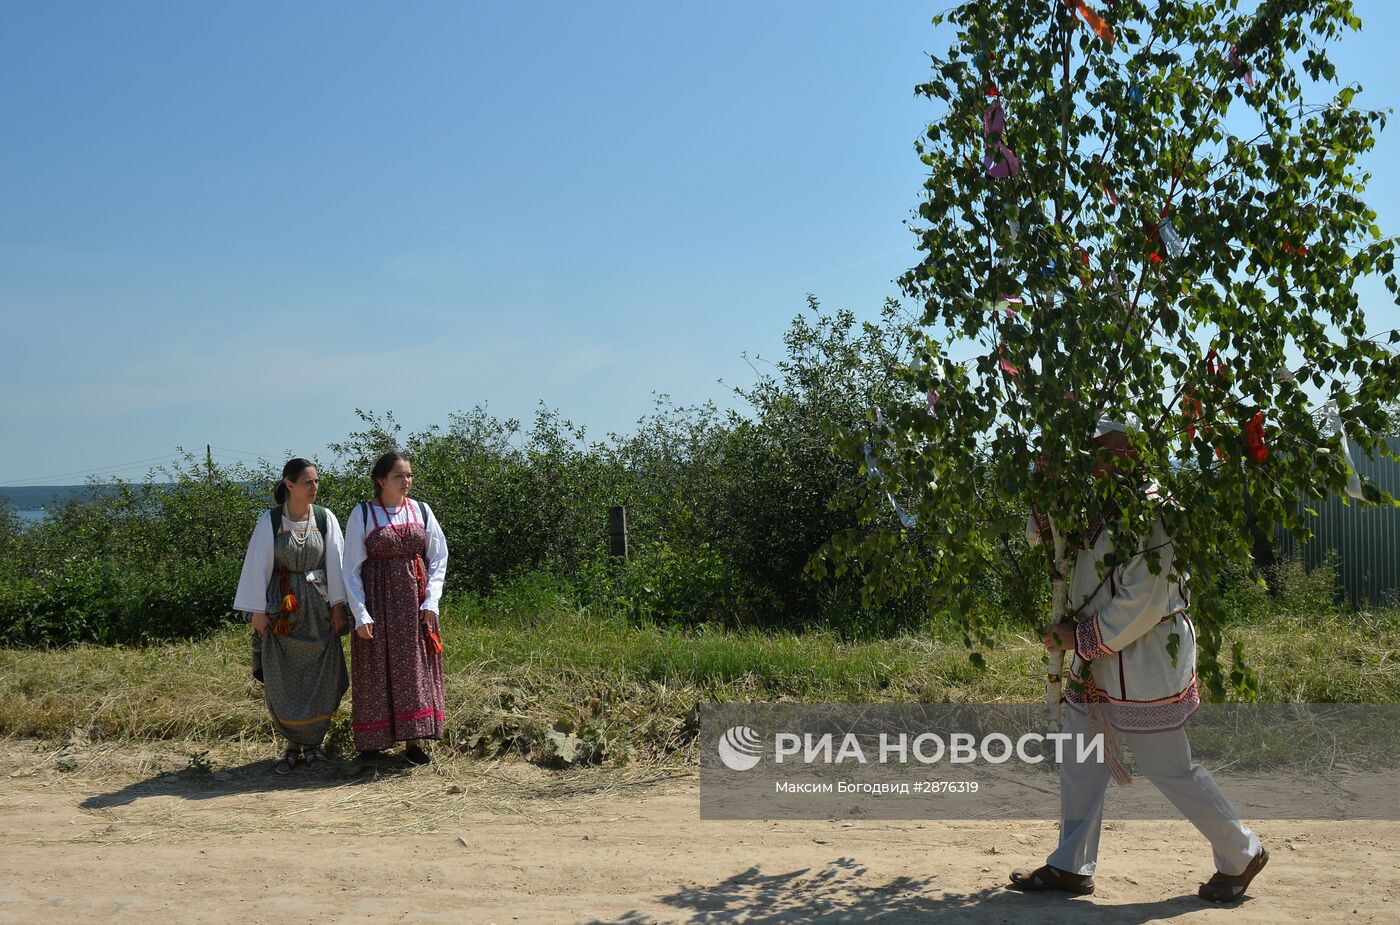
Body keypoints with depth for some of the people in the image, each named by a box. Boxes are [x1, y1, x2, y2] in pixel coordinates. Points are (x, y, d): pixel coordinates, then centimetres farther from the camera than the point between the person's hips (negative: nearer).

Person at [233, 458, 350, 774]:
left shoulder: (325, 518, -2)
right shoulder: (270, 520, -6)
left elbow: (335, 562, 1)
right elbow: (258, 565, -3)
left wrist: (337, 604, -1)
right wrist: (258, 610, -4)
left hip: (319, 608, 1)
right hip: (282, 609, -1)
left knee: (320, 680, 4)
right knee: (283, 683, 3)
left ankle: (313, 743, 18)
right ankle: (294, 744, 18)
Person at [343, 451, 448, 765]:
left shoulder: (421, 511, 5)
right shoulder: (362, 514, -2)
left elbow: (439, 558, 8)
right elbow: (351, 568, -2)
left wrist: (431, 601, -3)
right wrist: (360, 614, -10)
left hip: (415, 601, 3)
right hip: (377, 601, -3)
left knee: (416, 668, 4)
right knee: (376, 671, 2)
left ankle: (414, 741, 11)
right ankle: (371, 742, 12)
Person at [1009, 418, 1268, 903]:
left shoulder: (1147, 515, -21)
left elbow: (1142, 603, -25)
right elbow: (1041, 534, 13)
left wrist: (1081, 639, -17)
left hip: (1145, 663, -8)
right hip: (1096, 662, 9)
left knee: (1171, 770, 3)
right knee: (1080, 761, 11)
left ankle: (1242, 854, 24)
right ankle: (1071, 866, 22)